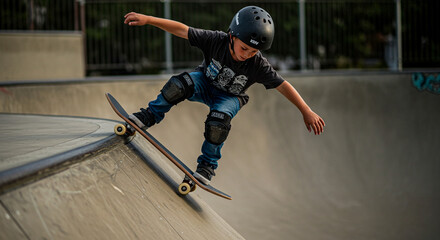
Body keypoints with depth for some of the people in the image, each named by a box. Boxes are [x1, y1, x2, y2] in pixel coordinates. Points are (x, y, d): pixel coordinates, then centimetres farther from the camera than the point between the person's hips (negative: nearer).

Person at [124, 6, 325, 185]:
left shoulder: (258, 65, -28)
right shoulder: (216, 40, -29)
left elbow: (283, 86, -20)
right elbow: (182, 30, -29)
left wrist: (307, 112, -19)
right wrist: (147, 19, -36)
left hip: (230, 97, 0)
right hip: (206, 83, 1)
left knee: (218, 120, -31)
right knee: (179, 85, -31)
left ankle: (208, 163, -7)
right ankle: (151, 116, -11)